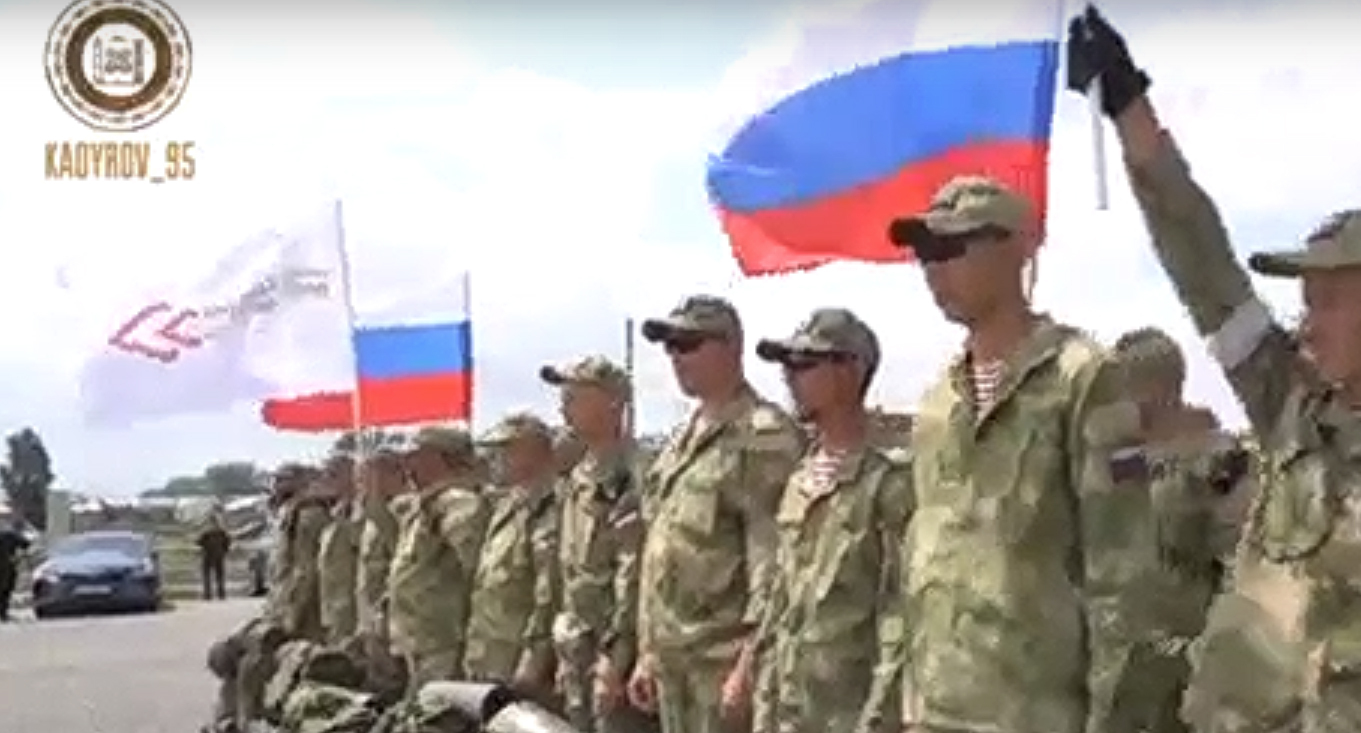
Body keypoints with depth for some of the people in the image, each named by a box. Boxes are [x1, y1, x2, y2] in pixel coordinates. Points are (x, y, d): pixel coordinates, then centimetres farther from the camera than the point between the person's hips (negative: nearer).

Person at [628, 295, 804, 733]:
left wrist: (749, 663, -22)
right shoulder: (684, 440, 17)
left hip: (724, 662, -9)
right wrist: (649, 653, 18)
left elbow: (773, 564, -18)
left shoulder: (764, 438, -11)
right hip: (674, 661, 9)